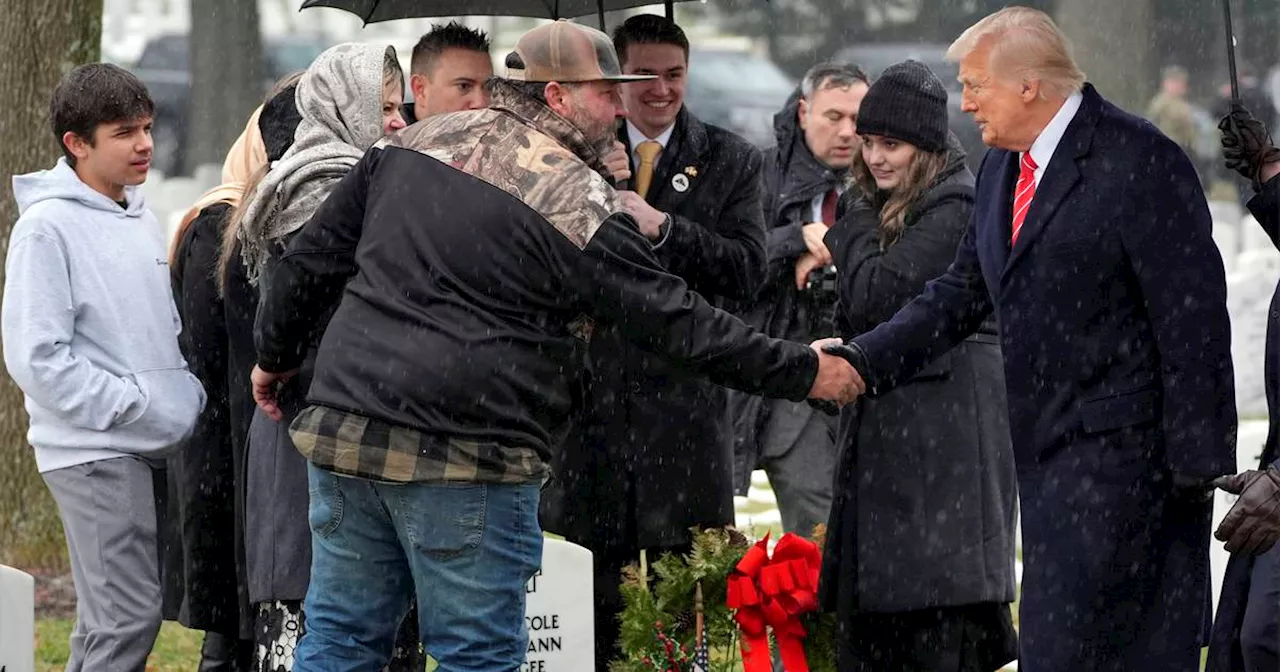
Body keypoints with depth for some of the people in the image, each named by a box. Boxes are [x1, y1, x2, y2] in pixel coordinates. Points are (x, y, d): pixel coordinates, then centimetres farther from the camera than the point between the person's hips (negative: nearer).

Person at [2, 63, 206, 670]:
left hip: (159, 449, 8)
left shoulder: (142, 220, 15)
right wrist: (136, 406, -17)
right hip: (95, 452, -8)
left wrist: (192, 401, 8)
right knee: (127, 618, -13)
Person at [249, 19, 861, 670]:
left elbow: (313, 257, 15)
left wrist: (275, 355, 30)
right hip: (465, 457, -6)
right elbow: (678, 322, -8)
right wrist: (802, 371, 0)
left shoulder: (417, 141, 11)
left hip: (343, 438, 6)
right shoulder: (575, 197, -8)